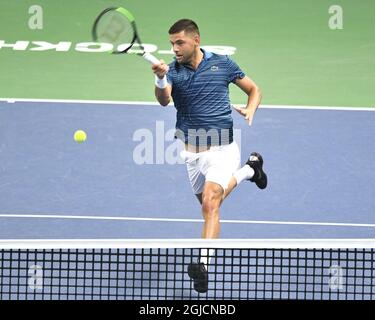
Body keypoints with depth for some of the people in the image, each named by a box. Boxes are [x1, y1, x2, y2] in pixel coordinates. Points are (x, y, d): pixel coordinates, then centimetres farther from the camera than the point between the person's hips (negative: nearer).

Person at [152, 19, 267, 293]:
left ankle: (204, 265, -27)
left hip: (221, 148, -4)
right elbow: (164, 100, -25)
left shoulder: (222, 64, -3)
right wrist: (160, 80, -47)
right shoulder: (173, 71, -4)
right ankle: (250, 170, 46)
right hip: (192, 151, 4)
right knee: (207, 204, 20)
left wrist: (250, 110, -11)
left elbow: (254, 90, 10)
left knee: (211, 203, -20)